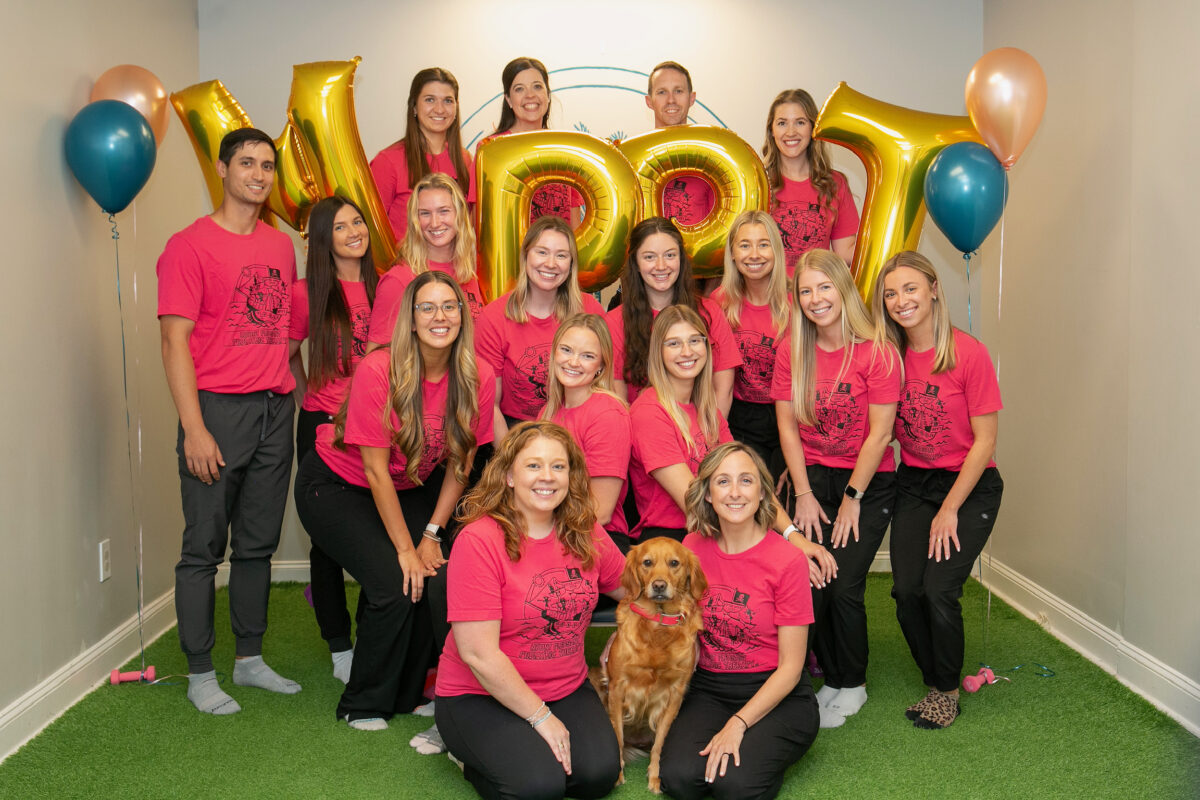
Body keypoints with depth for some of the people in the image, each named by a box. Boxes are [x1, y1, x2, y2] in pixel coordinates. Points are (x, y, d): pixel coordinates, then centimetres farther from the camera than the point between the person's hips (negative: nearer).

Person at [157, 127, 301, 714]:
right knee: (204, 548, 1)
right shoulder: (190, 245, -5)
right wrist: (194, 429, -16)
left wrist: (298, 396, 13)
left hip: (276, 409, 6)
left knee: (258, 544, 13)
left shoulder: (281, 245, 13)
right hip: (218, 408, -6)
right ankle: (200, 674, 12)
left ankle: (250, 659, 25)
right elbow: (175, 341, -10)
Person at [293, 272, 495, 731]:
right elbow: (376, 469, -22)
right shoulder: (378, 371, -27)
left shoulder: (477, 379, -14)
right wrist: (406, 549, -20)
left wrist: (431, 536, -9)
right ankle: (365, 705, 2)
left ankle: (412, 694, 9)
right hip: (336, 486, -4)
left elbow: (459, 465, -5)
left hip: (408, 489, 5)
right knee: (395, 584, -20)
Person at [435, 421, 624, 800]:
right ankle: (474, 755, 7)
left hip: (566, 688, 5)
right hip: (480, 696, -5)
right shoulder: (479, 540, -19)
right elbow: (478, 653, -20)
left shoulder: (585, 535, -1)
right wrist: (541, 717, -16)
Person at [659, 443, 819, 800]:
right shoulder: (694, 546, 0)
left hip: (776, 695, -3)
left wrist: (738, 723, -20)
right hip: (709, 688, 3)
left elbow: (791, 665, -11)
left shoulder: (787, 560, -12)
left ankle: (762, 749, 6)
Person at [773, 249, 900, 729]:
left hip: (870, 482, -3)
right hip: (814, 477, 3)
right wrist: (804, 495, -4)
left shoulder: (877, 353, -12)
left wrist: (852, 499, -11)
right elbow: (788, 427, 0)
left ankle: (851, 686, 13)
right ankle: (831, 678, 14)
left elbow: (879, 434, -12)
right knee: (810, 582, -9)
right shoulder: (792, 352, 0)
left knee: (844, 585, -11)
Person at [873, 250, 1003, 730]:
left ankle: (948, 691, 10)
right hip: (913, 484, 4)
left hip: (970, 486, -4)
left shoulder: (968, 353, -14)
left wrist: (949, 510, -12)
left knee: (939, 590, -16)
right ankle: (936, 685, 16)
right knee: (906, 591, -9)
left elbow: (984, 442, -11)